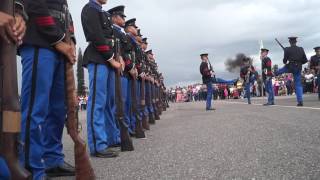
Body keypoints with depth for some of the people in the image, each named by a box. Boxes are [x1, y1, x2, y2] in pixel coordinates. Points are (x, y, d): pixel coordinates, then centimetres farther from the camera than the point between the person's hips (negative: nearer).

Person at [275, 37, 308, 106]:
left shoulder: (287, 49, -8)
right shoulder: (301, 49, 3)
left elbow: (285, 60, -6)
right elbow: (305, 60, 4)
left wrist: (285, 62, 18)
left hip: (290, 67, -3)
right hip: (298, 68, 3)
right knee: (298, 84, 8)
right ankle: (300, 101, 5)